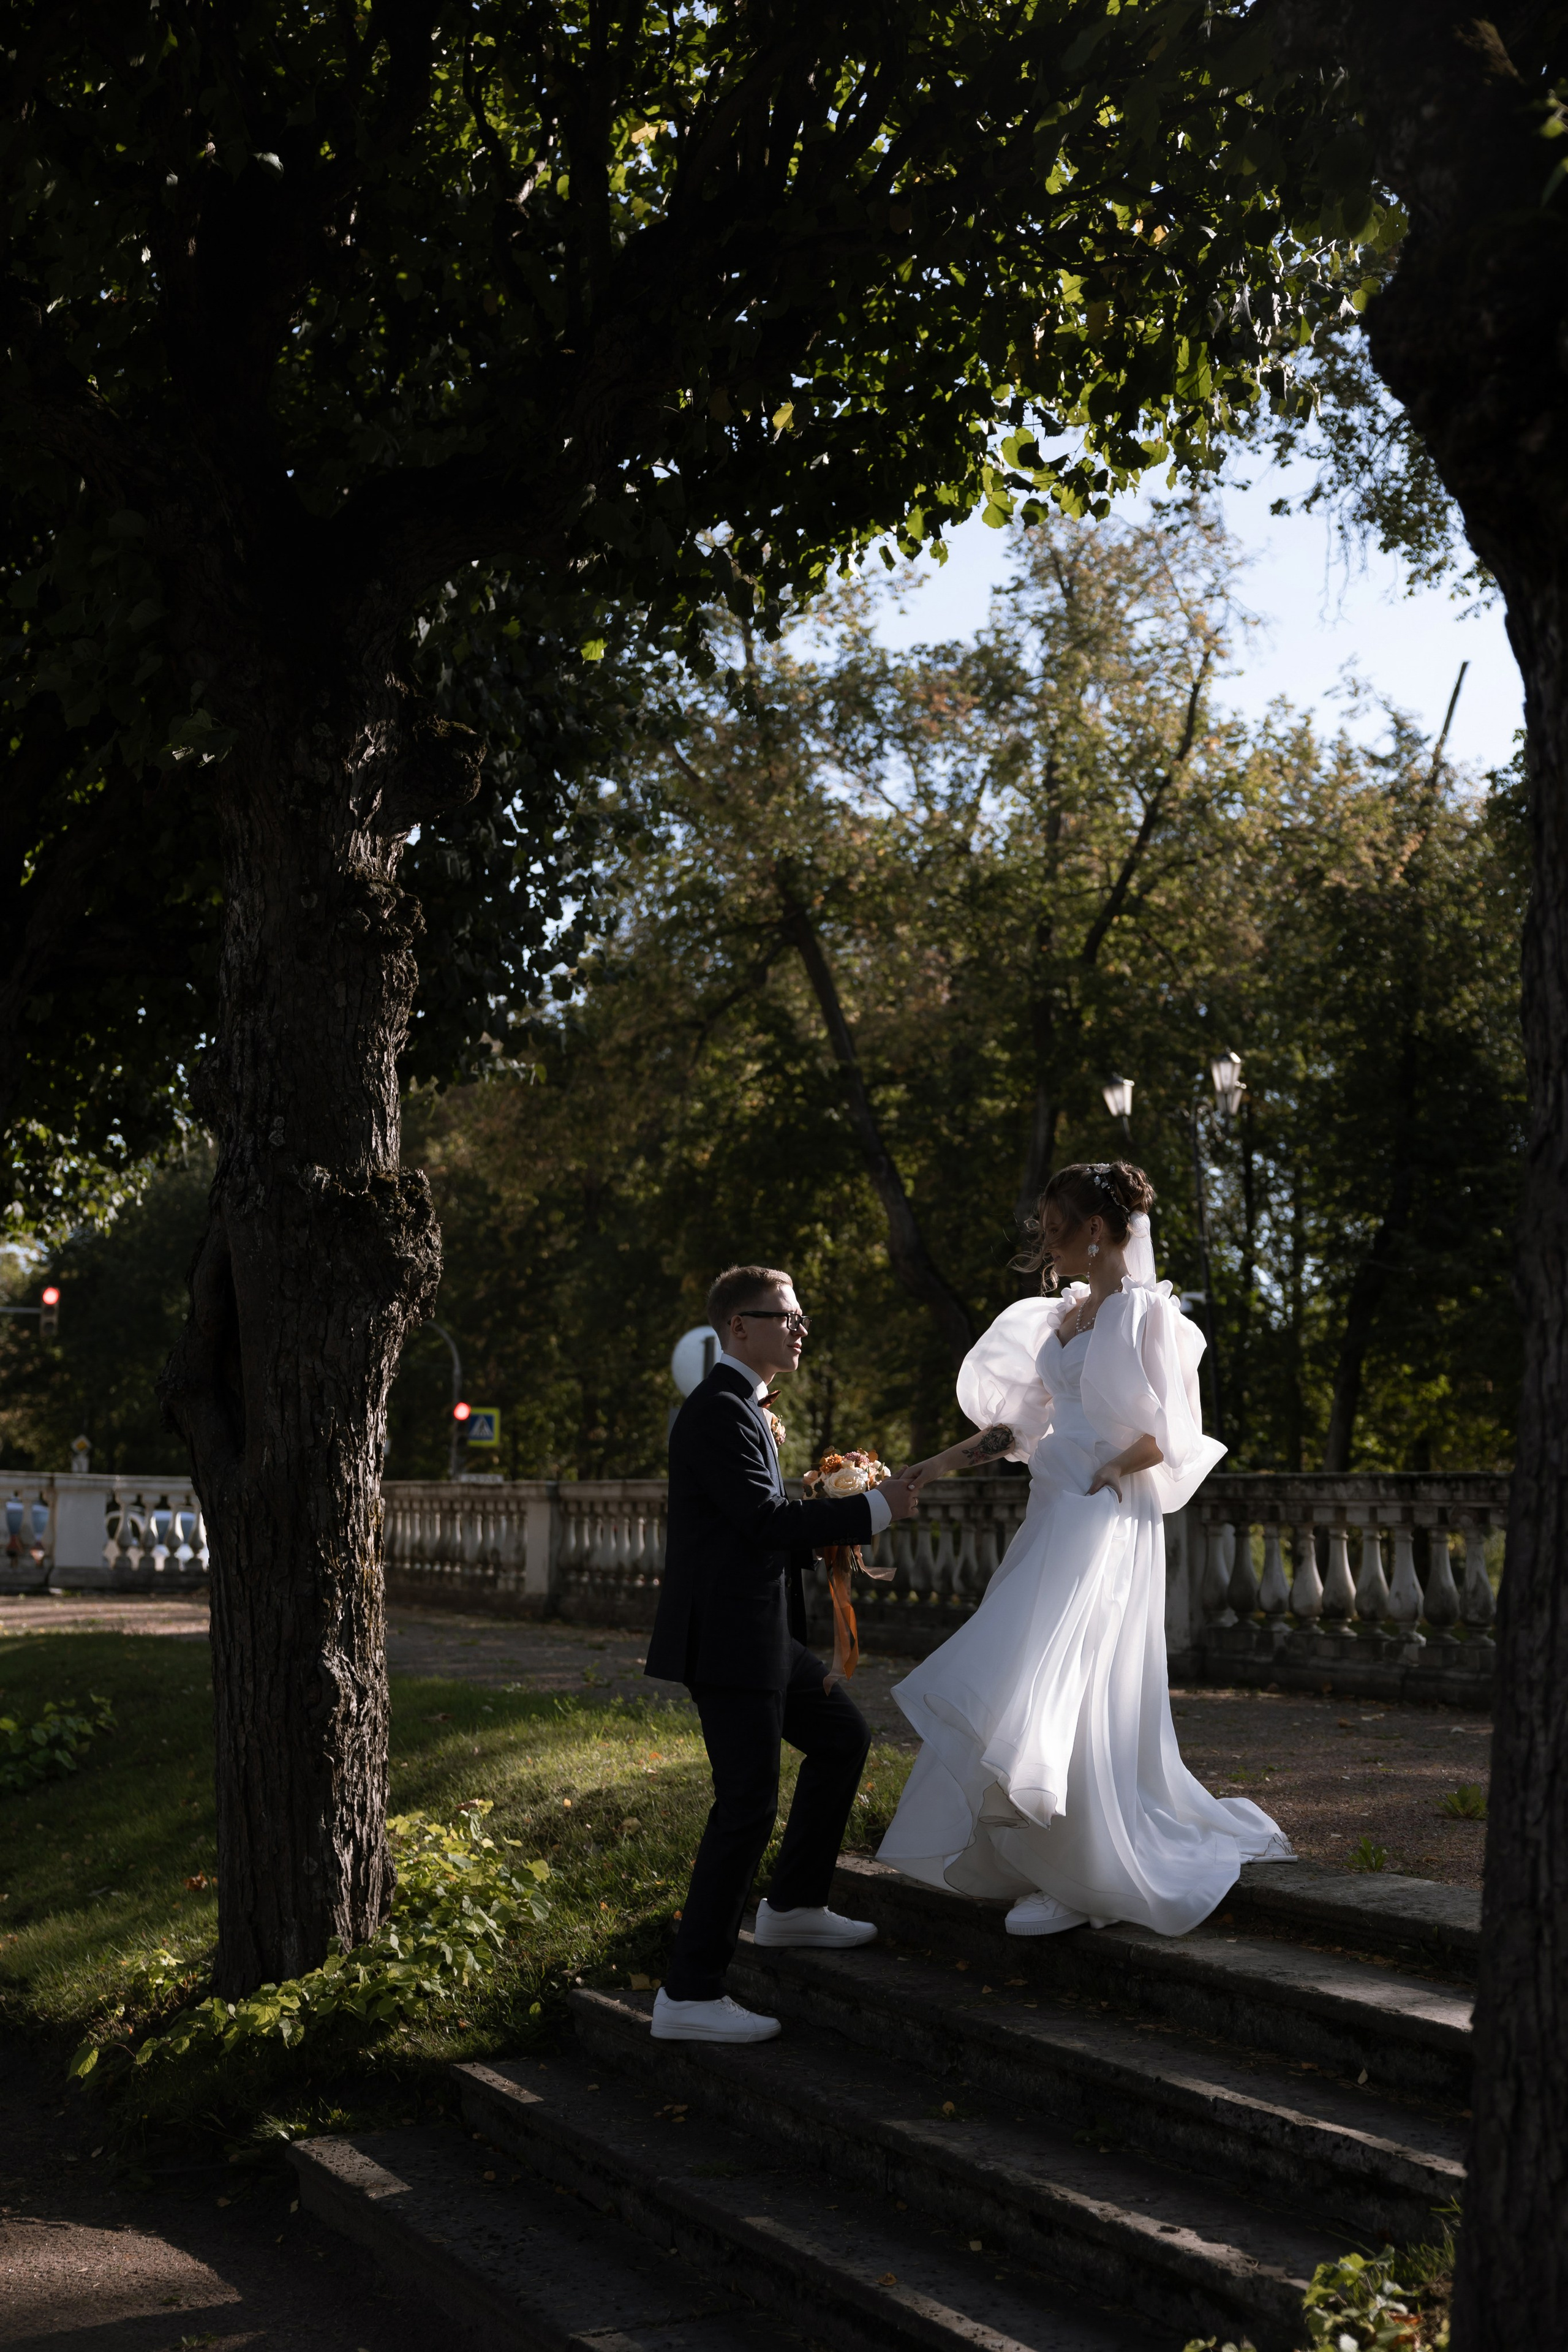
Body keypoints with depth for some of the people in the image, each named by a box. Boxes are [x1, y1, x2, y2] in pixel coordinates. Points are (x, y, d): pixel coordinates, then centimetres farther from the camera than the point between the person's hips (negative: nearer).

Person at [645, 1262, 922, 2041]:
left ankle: (793, 1905, 34)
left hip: (760, 1632, 11)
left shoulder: (745, 1408, 17)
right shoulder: (720, 1411, -16)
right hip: (727, 1638, -11)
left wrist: (838, 1540, 9)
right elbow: (764, 1519, -22)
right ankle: (690, 1994, -4)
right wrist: (874, 1509, -16)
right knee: (747, 1805, -9)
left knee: (842, 1738, 22)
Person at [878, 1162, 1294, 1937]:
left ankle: (1082, 1879, 2)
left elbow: (1170, 1434, -10)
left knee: (1061, 1690, -9)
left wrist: (1109, 1471, -17)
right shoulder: (1068, 1313, 15)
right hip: (1055, 1517, 8)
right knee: (1069, 1695, 8)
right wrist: (944, 1464, 13)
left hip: (1106, 1522, -8)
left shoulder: (1143, 1311, -9)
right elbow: (1027, 1419, 18)